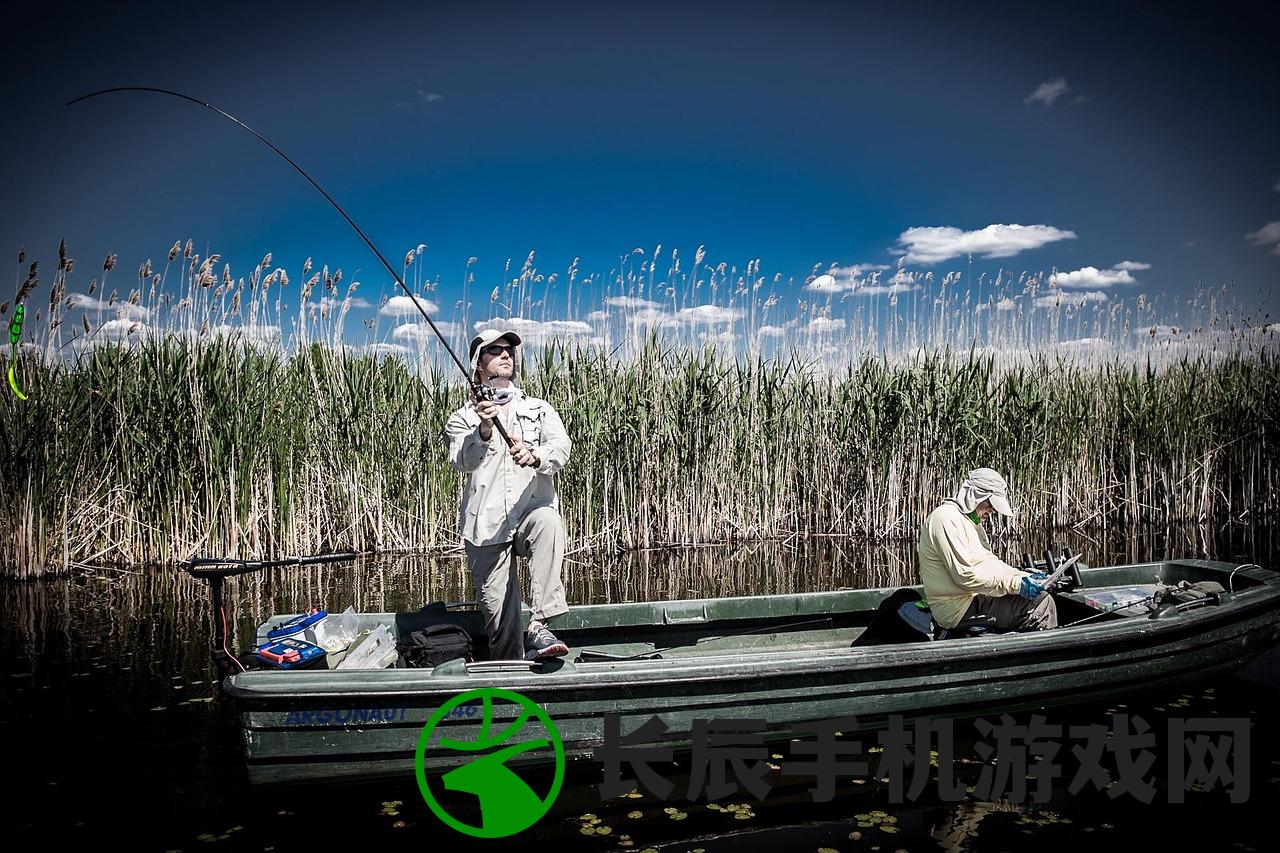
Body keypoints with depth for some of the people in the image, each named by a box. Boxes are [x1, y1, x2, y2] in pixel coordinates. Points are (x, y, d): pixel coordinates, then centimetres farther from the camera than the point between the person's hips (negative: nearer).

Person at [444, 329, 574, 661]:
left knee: (548, 521, -34)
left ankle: (539, 626, -33)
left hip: (532, 512, 0)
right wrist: (484, 431, -30)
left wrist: (535, 456, -28)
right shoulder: (463, 418, 11)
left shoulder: (539, 410, 15)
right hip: (485, 525, 0)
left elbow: (561, 447, -5)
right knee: (498, 612, -4)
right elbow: (463, 461, -10)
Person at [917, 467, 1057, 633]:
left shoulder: (971, 521, 17)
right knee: (1042, 602, -13)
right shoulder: (946, 519, -17)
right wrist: (1015, 584, -21)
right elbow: (965, 576, -23)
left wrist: (1026, 577, 3)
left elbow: (989, 561, 17)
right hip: (959, 609, -11)